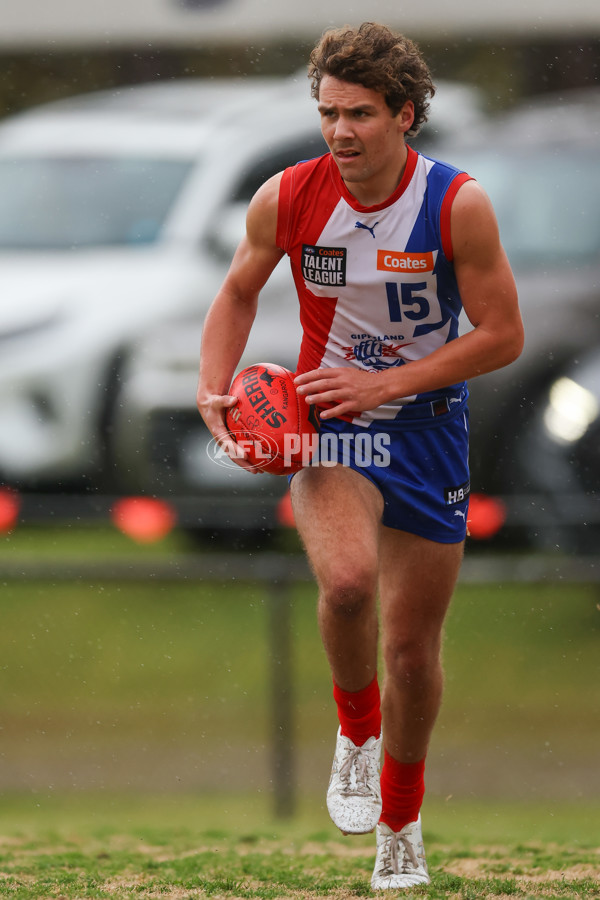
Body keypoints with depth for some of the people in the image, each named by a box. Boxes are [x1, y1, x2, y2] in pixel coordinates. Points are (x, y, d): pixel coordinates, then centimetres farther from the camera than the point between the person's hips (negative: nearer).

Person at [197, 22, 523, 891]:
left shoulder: (457, 204, -16)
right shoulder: (286, 199, -11)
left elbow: (503, 335, -11)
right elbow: (239, 296, 8)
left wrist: (381, 384, -19)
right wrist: (213, 389, -8)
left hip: (426, 429, 1)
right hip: (328, 427, 0)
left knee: (414, 645, 9)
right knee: (347, 579, -32)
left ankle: (401, 819, 34)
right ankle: (357, 733, -2)